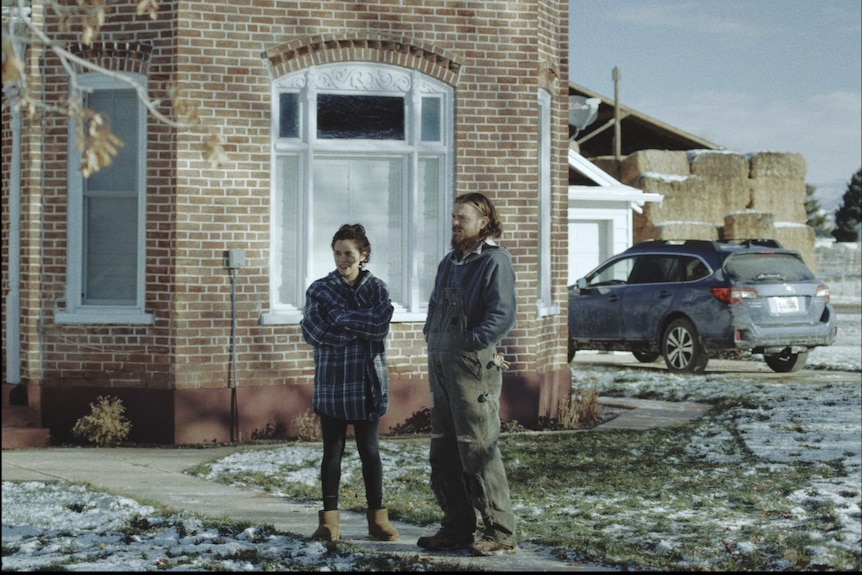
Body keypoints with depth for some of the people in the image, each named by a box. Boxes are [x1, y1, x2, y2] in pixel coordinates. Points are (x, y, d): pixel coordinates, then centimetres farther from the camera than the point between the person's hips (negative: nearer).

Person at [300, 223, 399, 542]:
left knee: (370, 451, 7)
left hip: (367, 383, 0)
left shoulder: (376, 288, 4)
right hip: (331, 384, 0)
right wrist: (360, 330, -14)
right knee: (332, 451, 4)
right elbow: (312, 330, -12)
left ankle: (378, 516, 14)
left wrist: (340, 316, -15)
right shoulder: (320, 288, 2)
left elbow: (381, 325, -14)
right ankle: (330, 519, 9)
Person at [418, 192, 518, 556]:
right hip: (440, 363, 9)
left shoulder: (494, 261, -8)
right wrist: (431, 335, 11)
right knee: (443, 450, 12)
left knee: (477, 448, -10)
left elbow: (503, 314, -18)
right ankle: (457, 526, 21)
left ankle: (499, 532, -5)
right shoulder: (449, 263, 19)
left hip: (473, 364, -9)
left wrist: (471, 342, -19)